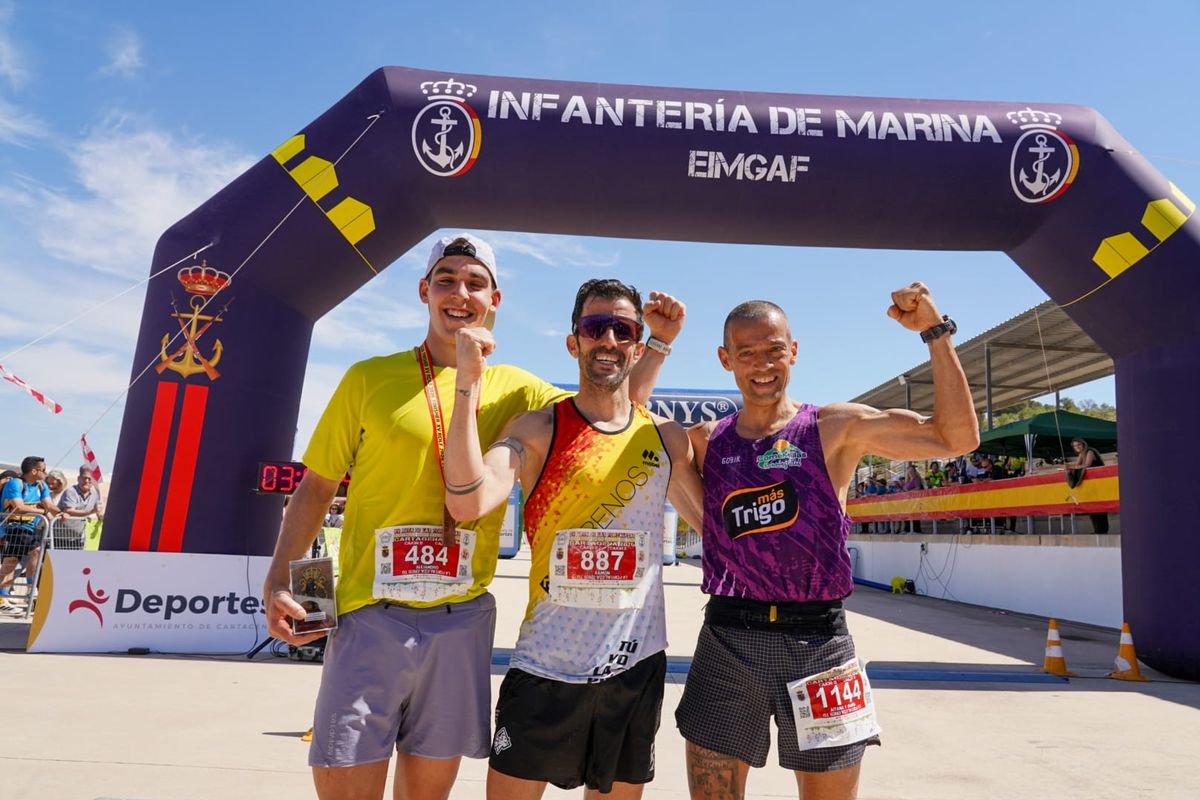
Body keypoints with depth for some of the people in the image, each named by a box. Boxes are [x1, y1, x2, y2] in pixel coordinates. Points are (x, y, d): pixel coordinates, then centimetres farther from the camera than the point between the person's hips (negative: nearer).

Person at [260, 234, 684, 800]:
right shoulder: (370, 379, 1)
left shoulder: (514, 390, 5)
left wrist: (658, 343, 3)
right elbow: (316, 486, 4)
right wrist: (279, 580, -5)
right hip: (372, 615, -2)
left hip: (462, 619, 2)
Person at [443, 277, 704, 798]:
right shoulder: (537, 430, -5)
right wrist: (468, 383, -25)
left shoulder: (668, 438, 3)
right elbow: (468, 502, -22)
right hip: (546, 663, -2)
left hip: (636, 663, 3)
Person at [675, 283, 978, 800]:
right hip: (726, 642, 2)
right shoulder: (705, 441, 7)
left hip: (817, 642, -1)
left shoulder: (835, 428, 0)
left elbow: (957, 436, -3)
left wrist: (936, 332, -8)